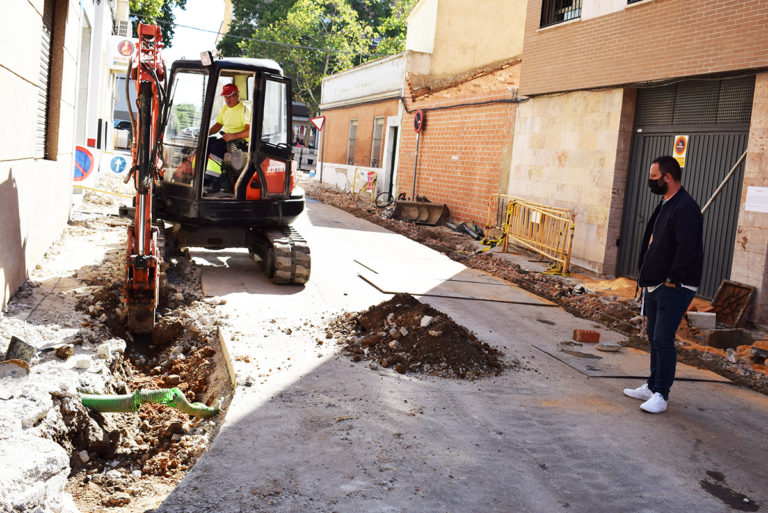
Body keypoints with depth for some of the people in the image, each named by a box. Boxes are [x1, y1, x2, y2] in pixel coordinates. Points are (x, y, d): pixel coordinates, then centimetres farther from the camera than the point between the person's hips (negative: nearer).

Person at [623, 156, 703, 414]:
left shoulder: (686, 208, -17)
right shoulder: (665, 205, 15)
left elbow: (687, 249, -23)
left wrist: (671, 280, -18)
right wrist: (646, 277, 15)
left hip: (674, 288, -10)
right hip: (655, 285, 10)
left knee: (663, 339, -8)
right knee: (653, 336, 16)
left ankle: (661, 395, 1)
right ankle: (652, 387, 27)